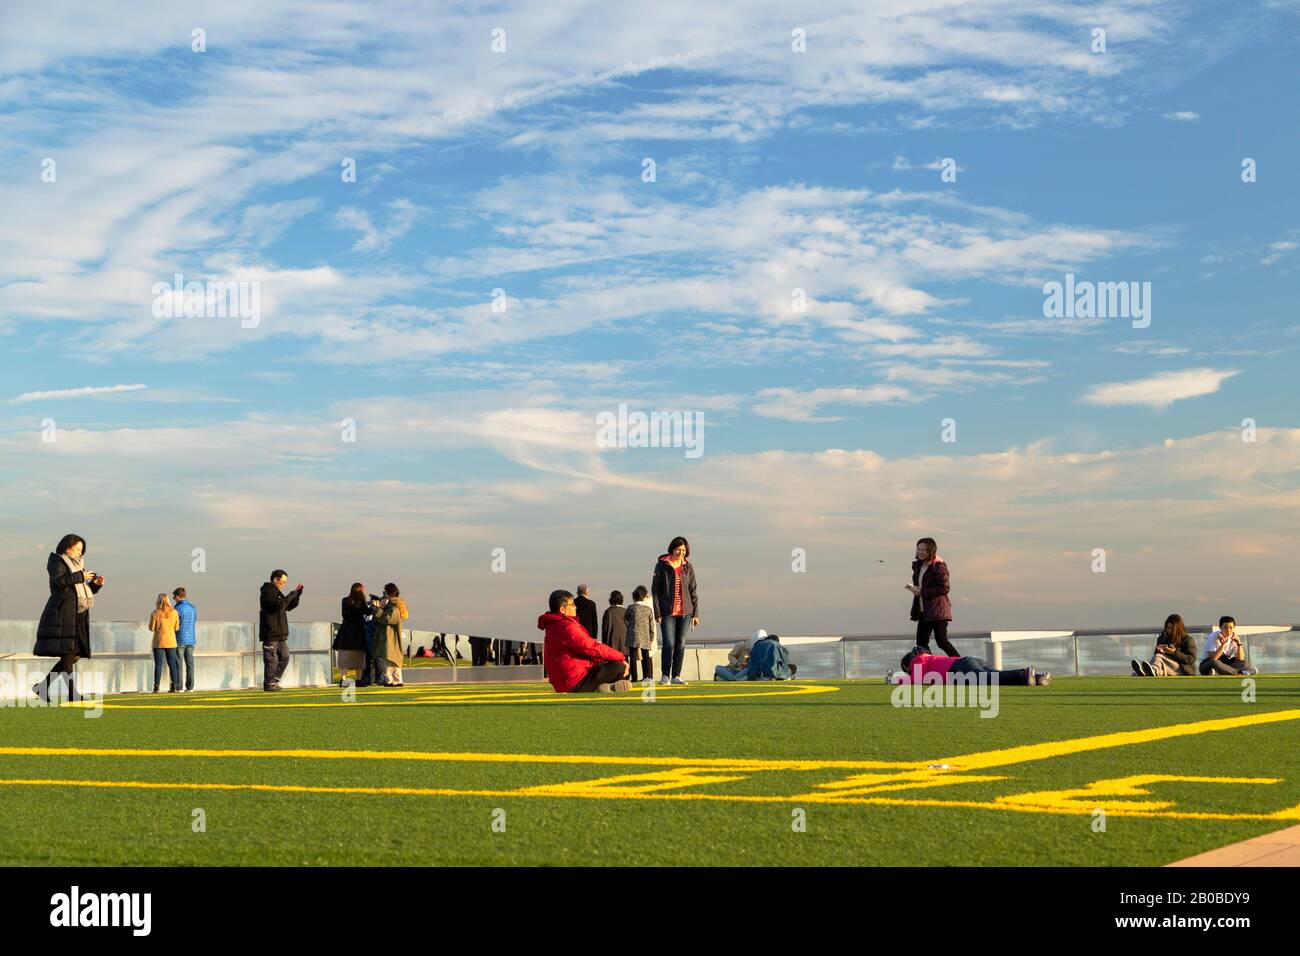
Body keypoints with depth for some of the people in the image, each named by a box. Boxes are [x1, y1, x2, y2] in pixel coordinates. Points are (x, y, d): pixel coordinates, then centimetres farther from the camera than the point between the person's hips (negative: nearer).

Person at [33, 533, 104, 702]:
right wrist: (80, 576, -21)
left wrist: (96, 584, 5)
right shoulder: (57, 563, -2)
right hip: (63, 613, -9)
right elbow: (58, 581, -22)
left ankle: (42, 686, 12)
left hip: (77, 615, 9)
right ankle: (72, 692, -13)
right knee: (67, 653, -11)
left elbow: (85, 590, 23)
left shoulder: (76, 565, 22)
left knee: (75, 655, 5)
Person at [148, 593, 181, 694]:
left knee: (158, 664, 1)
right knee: (172, 664, 6)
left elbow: (151, 628, -5)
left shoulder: (155, 613, -9)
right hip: (171, 641, 2)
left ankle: (156, 686, -4)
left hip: (159, 641, -2)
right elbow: (176, 627, 2)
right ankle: (174, 686, 1)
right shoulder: (174, 612, -2)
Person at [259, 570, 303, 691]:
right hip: (270, 633, -10)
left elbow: (289, 606, 24)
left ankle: (274, 681, 18)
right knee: (271, 659, -5)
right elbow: (279, 605, -25)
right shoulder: (267, 591, -11)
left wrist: (298, 593, 14)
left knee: (284, 657, 12)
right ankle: (269, 684, 1)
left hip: (280, 633, 10)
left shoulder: (277, 592, 20)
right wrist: (292, 594, -21)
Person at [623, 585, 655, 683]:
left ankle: (634, 677, -4)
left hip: (633, 636, -2)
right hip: (645, 637, 2)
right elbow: (651, 625, 7)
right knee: (646, 657, 7)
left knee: (633, 657, 0)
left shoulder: (631, 607, -1)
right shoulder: (648, 609, 4)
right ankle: (648, 675, 3)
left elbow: (625, 619, 12)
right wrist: (651, 637, 15)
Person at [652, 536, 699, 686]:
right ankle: (665, 676, -1)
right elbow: (655, 589, -1)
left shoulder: (688, 567, 9)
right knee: (669, 644, -10)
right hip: (667, 612, -3)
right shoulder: (661, 565, 0)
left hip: (685, 611, 3)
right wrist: (657, 613, -7)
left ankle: (676, 676, 11)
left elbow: (693, 592, 11)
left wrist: (695, 613, 6)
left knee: (681, 644, 4)